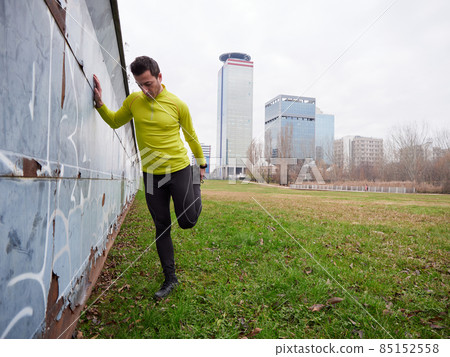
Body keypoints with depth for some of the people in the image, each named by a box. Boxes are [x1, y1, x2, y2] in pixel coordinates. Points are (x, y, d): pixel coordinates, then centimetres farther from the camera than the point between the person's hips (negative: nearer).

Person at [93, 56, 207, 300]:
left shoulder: (177, 104, -6)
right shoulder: (133, 101, 2)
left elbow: (191, 135, 4)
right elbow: (114, 121, 18)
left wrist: (201, 164, 11)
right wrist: (99, 103, 1)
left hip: (179, 170, -2)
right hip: (151, 174, 3)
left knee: (187, 222, 1)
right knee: (162, 227, 8)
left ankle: (196, 190, 36)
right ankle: (170, 278, 23)